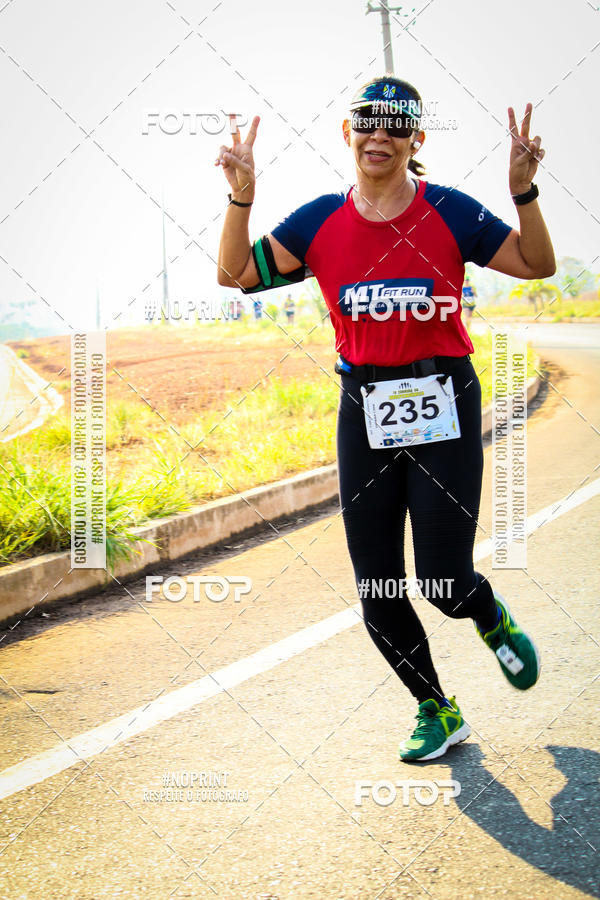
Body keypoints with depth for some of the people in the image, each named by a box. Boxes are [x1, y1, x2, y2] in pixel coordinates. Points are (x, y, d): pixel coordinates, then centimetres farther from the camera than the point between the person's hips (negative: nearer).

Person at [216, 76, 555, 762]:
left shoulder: (447, 211, -2)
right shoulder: (321, 220, 4)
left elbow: (536, 265, -1)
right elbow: (235, 273, 2)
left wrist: (524, 192, -16)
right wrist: (241, 195, -12)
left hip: (443, 406, -3)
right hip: (364, 413, 3)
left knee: (445, 583, -8)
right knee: (377, 594, 5)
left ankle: (492, 617, 31)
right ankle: (437, 712, 26)